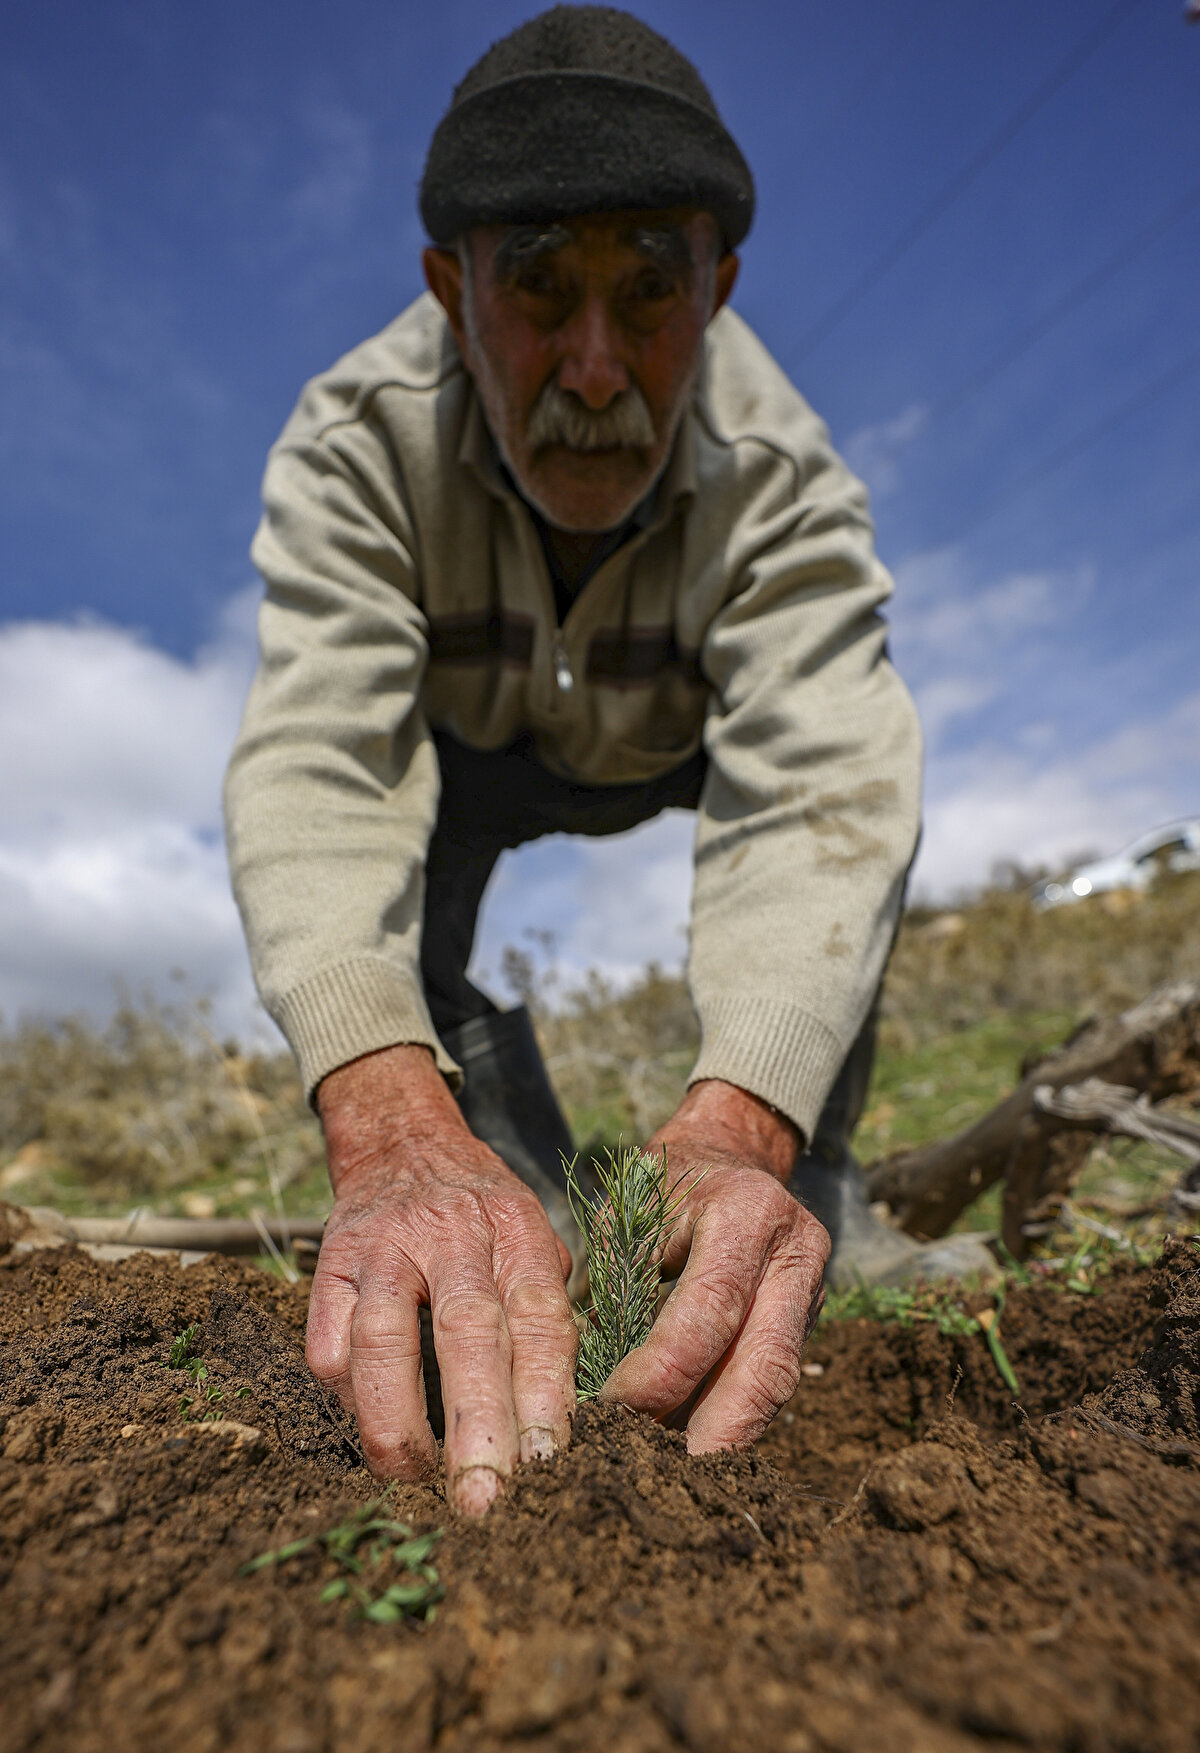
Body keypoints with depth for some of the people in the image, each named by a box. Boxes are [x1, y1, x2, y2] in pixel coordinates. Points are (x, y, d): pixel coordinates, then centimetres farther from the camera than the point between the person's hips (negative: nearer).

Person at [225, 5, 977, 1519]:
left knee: (862, 780, -21)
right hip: (474, 748, 1)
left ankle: (810, 1223, -5)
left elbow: (814, 787, -45)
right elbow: (316, 758, -45)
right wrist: (392, 1132, -61)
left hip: (681, 747, 0)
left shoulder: (780, 473, -32)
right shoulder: (359, 440, -31)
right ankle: (509, 1232, -4)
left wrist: (734, 1128, -62)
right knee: (395, 860, -24)